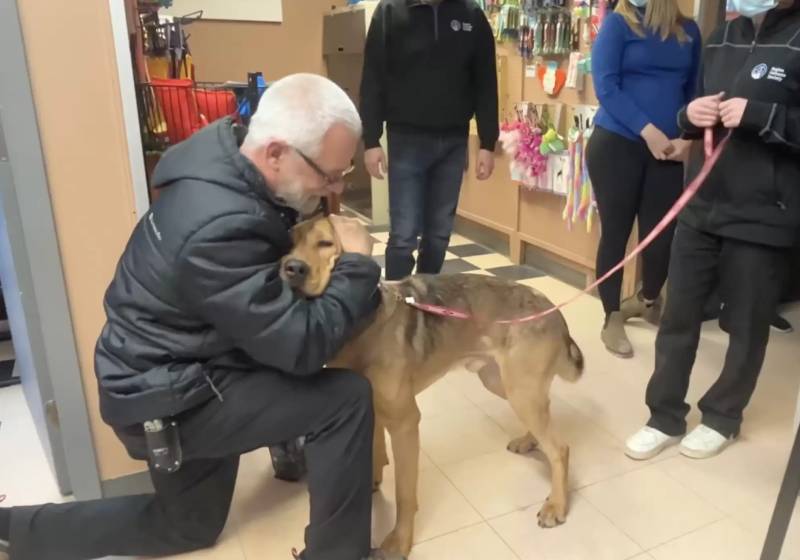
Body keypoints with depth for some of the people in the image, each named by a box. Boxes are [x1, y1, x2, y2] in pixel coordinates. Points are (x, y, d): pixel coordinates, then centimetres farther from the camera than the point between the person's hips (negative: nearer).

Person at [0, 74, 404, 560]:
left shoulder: (230, 156, -6)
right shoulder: (219, 228, -35)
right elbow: (302, 347, -30)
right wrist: (358, 264, -18)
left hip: (169, 373, 9)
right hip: (165, 399, -9)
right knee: (346, 400, -16)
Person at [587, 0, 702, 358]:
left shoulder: (688, 31, 10)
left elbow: (695, 91, 13)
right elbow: (605, 87, -10)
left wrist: (687, 136, -5)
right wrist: (647, 129, -17)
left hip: (667, 149, 3)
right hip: (616, 144, -3)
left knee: (661, 235, 5)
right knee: (616, 232, 2)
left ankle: (648, 300, 34)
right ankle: (612, 319, 16)